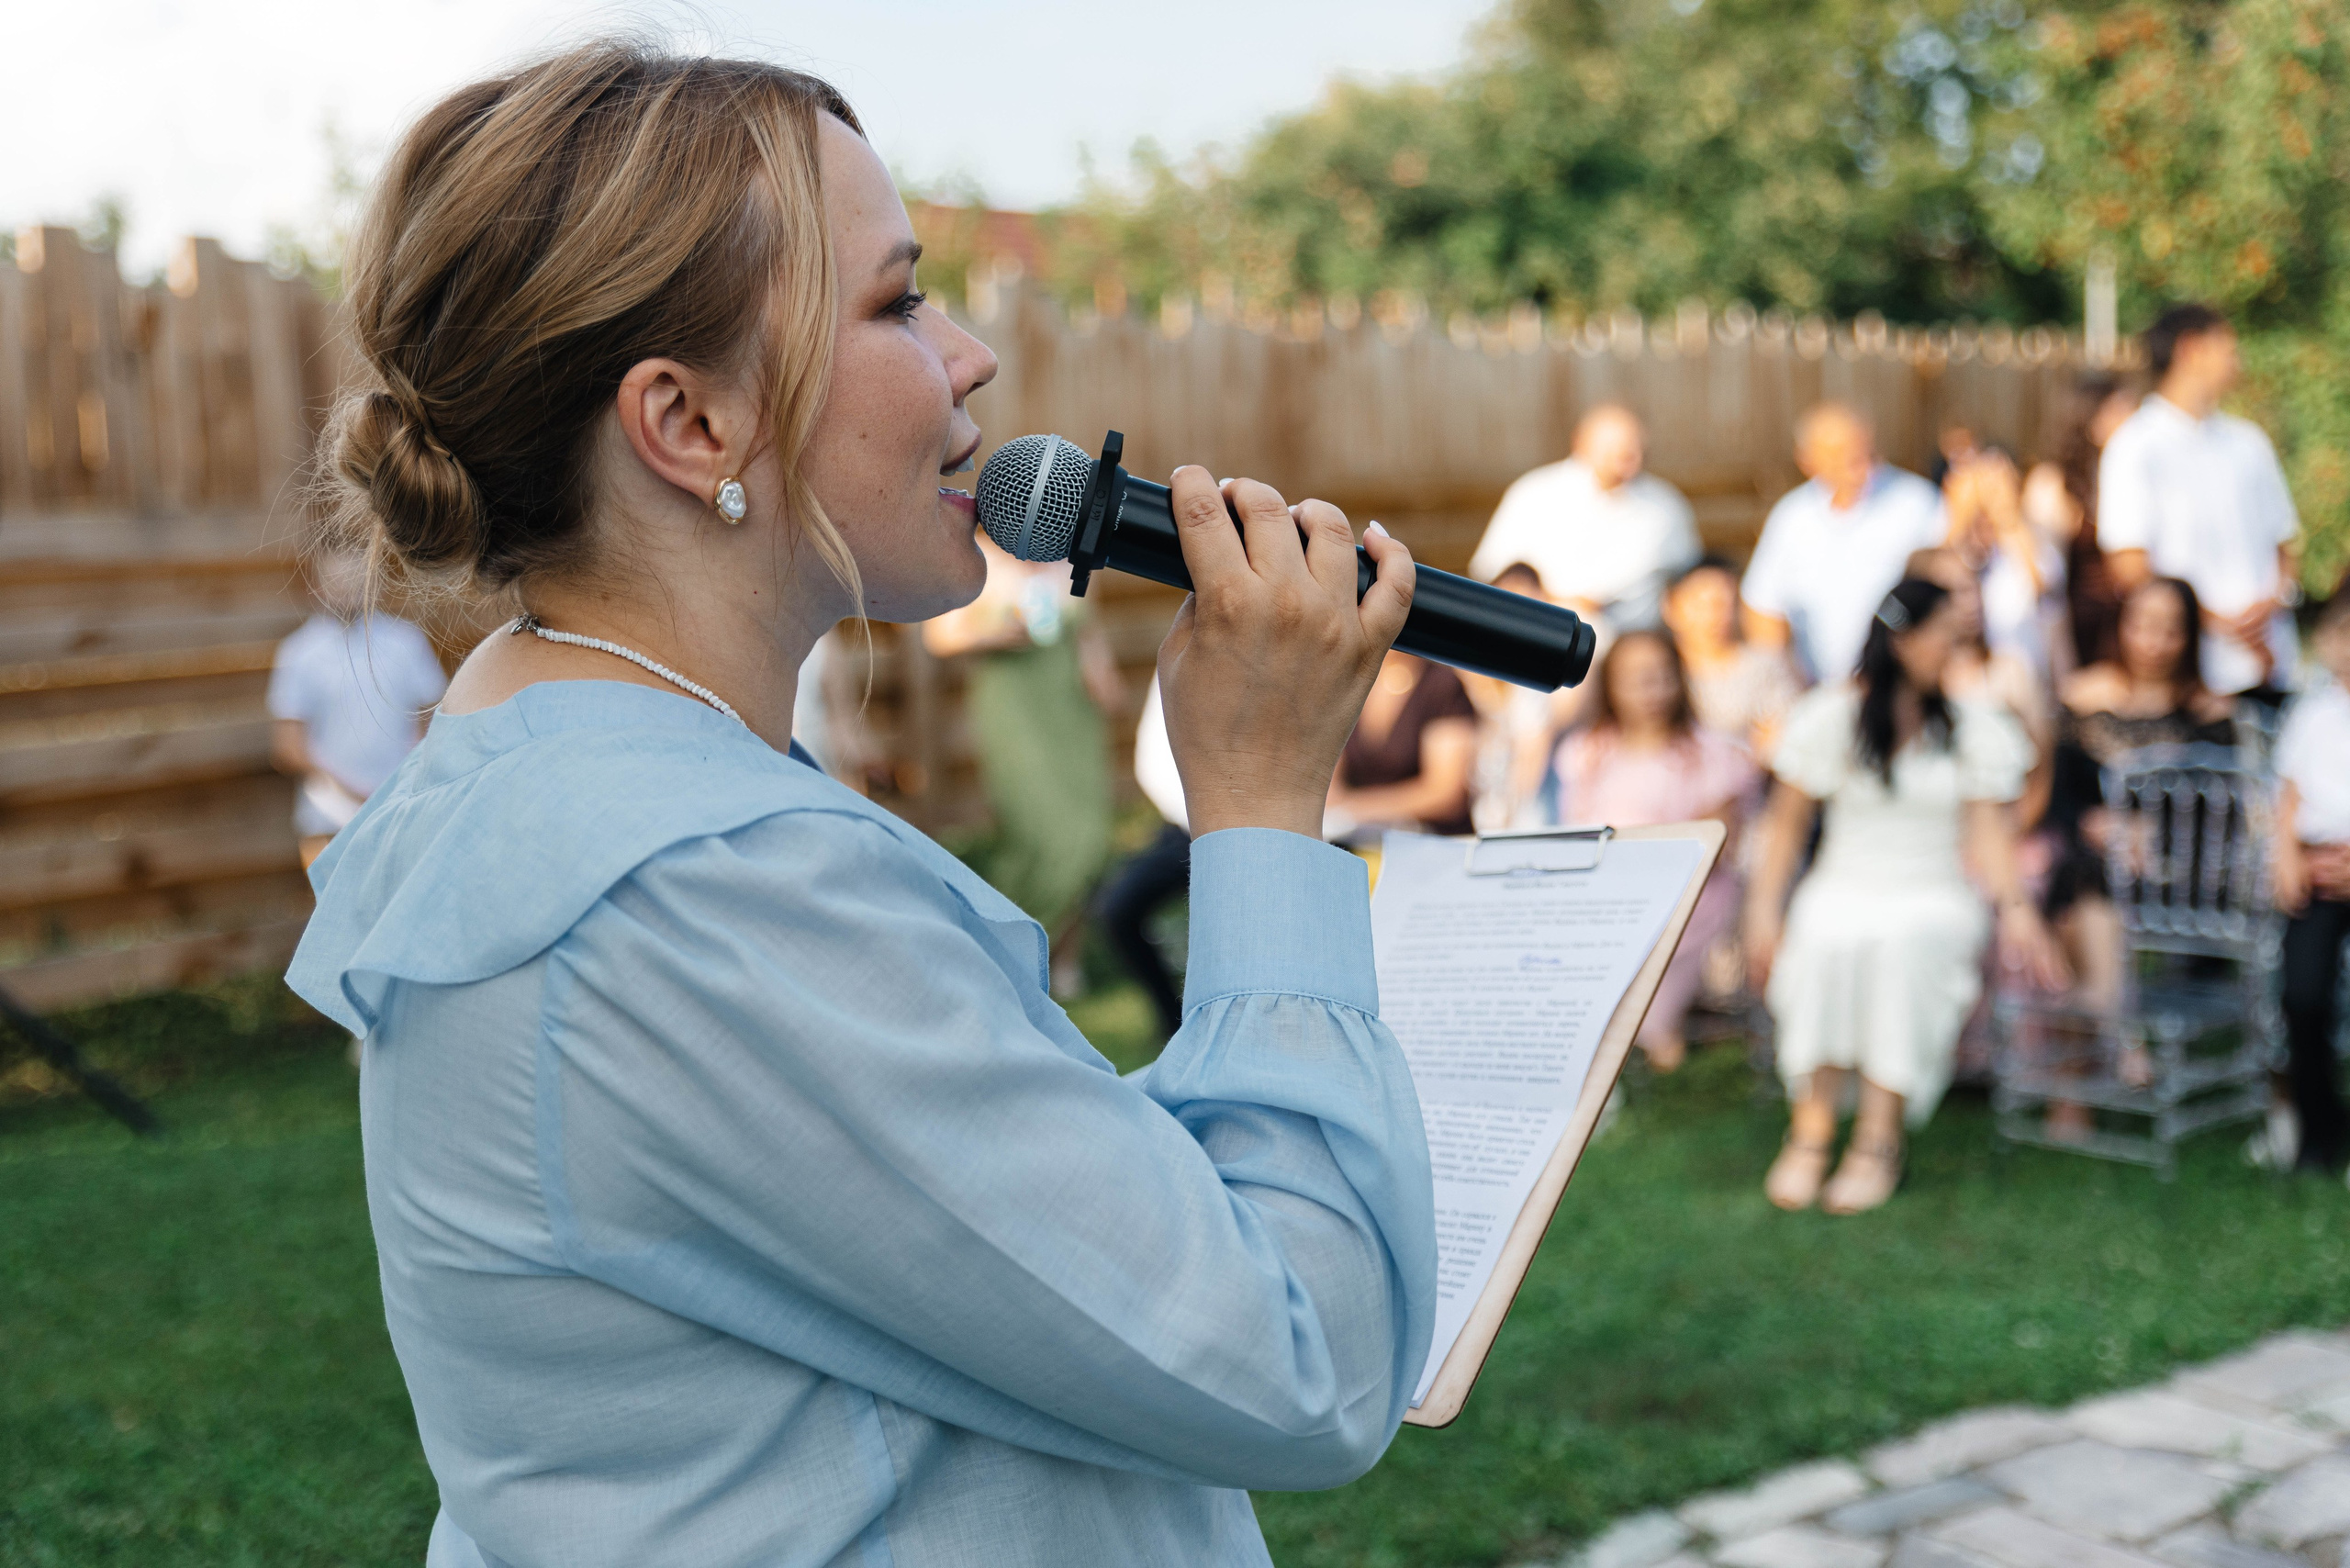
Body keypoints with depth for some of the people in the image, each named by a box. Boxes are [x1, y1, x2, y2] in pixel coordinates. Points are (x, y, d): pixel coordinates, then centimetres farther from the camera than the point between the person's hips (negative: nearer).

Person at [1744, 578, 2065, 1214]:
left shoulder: (1972, 724, 7)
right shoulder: (1834, 715, 2)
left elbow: (1987, 825, 0)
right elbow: (1786, 823, 4)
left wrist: (2015, 906, -17)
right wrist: (1763, 911, -6)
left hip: (1935, 896, 0)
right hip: (1843, 889, 0)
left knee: (1901, 943, -35)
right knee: (1825, 939, -36)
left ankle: (1879, 1137, -30)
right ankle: (1811, 1130, -27)